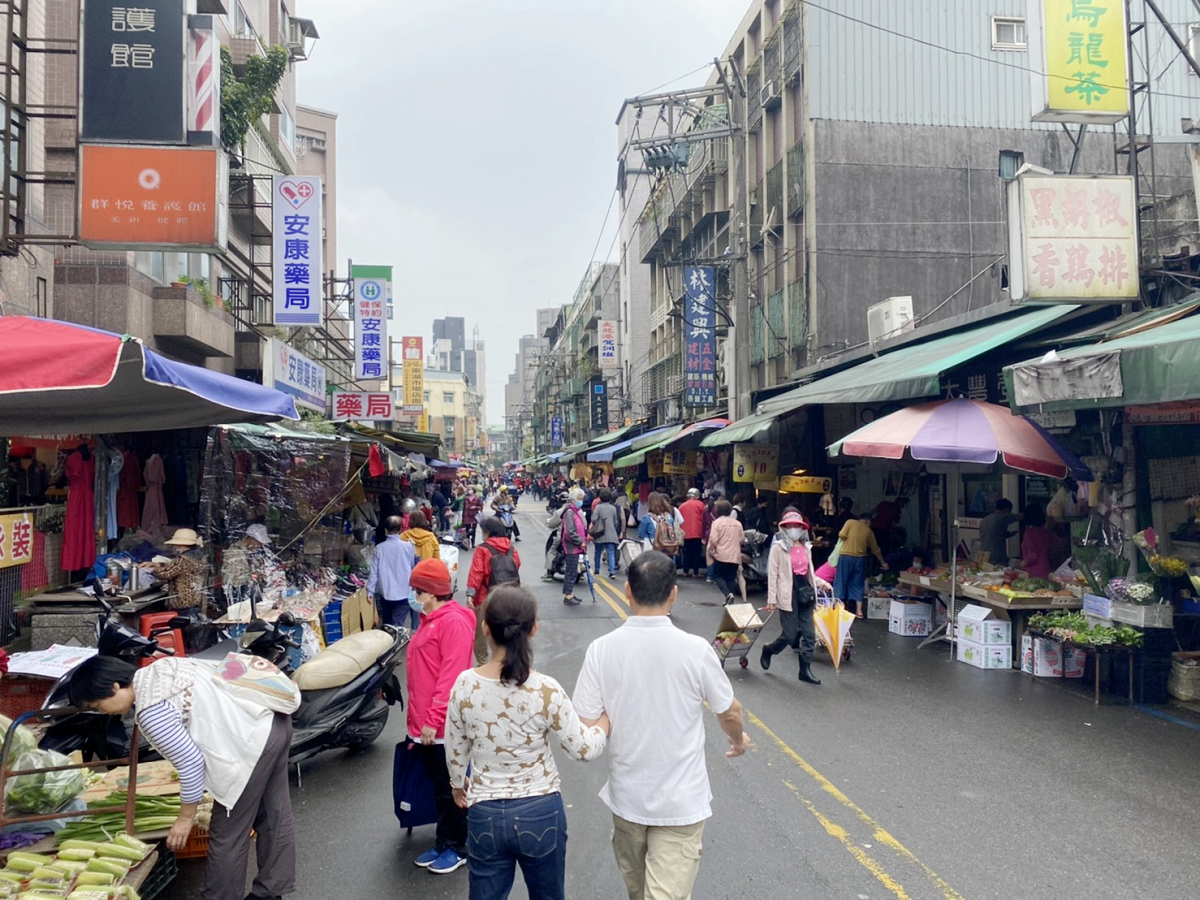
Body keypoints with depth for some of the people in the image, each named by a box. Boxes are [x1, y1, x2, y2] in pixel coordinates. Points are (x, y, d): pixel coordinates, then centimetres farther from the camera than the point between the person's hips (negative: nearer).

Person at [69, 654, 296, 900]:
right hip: (273, 718, 10)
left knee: (227, 834, 8)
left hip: (252, 742, -10)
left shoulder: (151, 712, -17)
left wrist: (186, 817, 1)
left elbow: (191, 762, -14)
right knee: (272, 815, 22)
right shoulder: (158, 669, 10)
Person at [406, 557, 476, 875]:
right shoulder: (431, 620, 12)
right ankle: (443, 843, 30)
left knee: (450, 789, 6)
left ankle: (457, 848, 20)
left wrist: (433, 719, -22)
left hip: (444, 727, -9)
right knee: (438, 786, 18)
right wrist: (418, 718, 18)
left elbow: (451, 676, -23)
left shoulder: (454, 621, -18)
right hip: (426, 725, 9)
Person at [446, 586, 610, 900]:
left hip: (484, 814, 1)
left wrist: (458, 784, 20)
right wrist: (608, 716, 10)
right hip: (541, 812, -1)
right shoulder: (546, 690, -20)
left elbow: (455, 749, 0)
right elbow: (584, 748, -9)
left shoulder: (465, 685, -14)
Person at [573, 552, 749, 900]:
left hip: (626, 795, 3)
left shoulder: (602, 649, -14)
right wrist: (739, 740, 21)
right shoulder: (695, 649, -17)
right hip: (681, 800, -3)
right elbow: (729, 712, -1)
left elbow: (586, 727, -10)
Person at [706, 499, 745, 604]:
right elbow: (742, 539, 10)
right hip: (735, 556, 4)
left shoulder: (717, 522, -9)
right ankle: (729, 599, 12)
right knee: (731, 578, 11)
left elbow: (713, 540, -15)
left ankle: (728, 594, -13)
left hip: (721, 555, -4)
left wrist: (711, 550, 1)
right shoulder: (738, 523, 5)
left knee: (717, 576, 8)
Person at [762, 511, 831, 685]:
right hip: (789, 594, -6)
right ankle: (768, 650, 26)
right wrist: (771, 599, -10)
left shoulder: (805, 547, 13)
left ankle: (805, 670, 14)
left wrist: (822, 582, 7)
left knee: (809, 634, 4)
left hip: (806, 593, 6)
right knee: (790, 635, -3)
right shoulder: (779, 547, -5)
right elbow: (773, 574, -7)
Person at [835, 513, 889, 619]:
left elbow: (842, 535, -10)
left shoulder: (850, 522, 3)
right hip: (860, 558, 2)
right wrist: (883, 562, 32)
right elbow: (875, 549, 20)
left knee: (841, 582, 5)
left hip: (846, 556, -2)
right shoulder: (869, 531, 12)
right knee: (858, 584, 11)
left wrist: (840, 534, 14)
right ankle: (859, 611, 9)